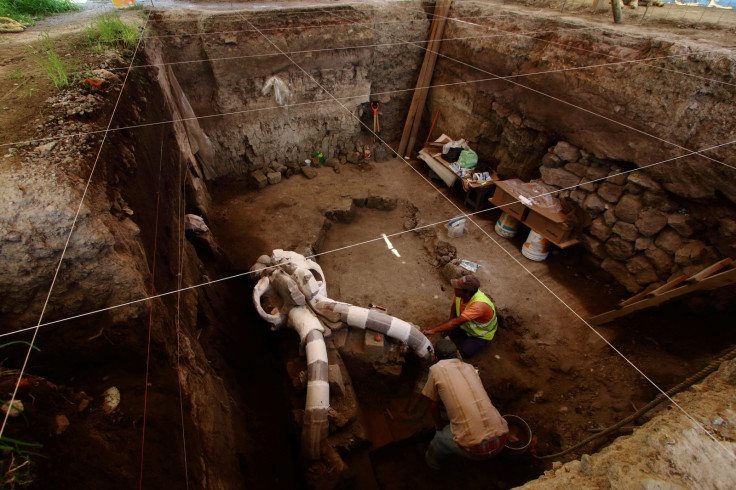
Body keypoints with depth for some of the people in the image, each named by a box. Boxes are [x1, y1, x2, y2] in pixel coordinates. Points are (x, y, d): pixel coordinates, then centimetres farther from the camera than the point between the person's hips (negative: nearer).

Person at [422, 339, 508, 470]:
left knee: (440, 436, 23)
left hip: (475, 450, -5)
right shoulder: (469, 367, 13)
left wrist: (439, 427, 28)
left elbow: (433, 406, 11)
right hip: (501, 439, 5)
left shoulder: (436, 369, -1)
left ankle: (432, 463, 49)